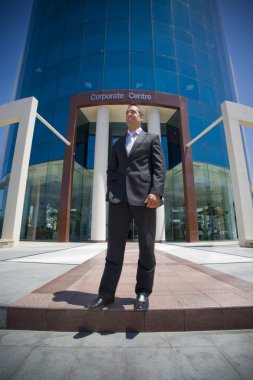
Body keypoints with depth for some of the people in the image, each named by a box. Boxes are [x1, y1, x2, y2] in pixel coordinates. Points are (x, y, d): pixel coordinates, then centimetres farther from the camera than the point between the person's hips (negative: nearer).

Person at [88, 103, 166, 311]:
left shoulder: (152, 138, 17)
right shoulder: (118, 143, 27)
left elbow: (159, 167, 3)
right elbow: (111, 169, 19)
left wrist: (156, 192, -13)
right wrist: (111, 192, 2)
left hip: (143, 195, -2)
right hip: (119, 197, 3)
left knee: (146, 247, 1)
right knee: (114, 246, 3)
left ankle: (143, 293, 15)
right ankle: (106, 293, 12)